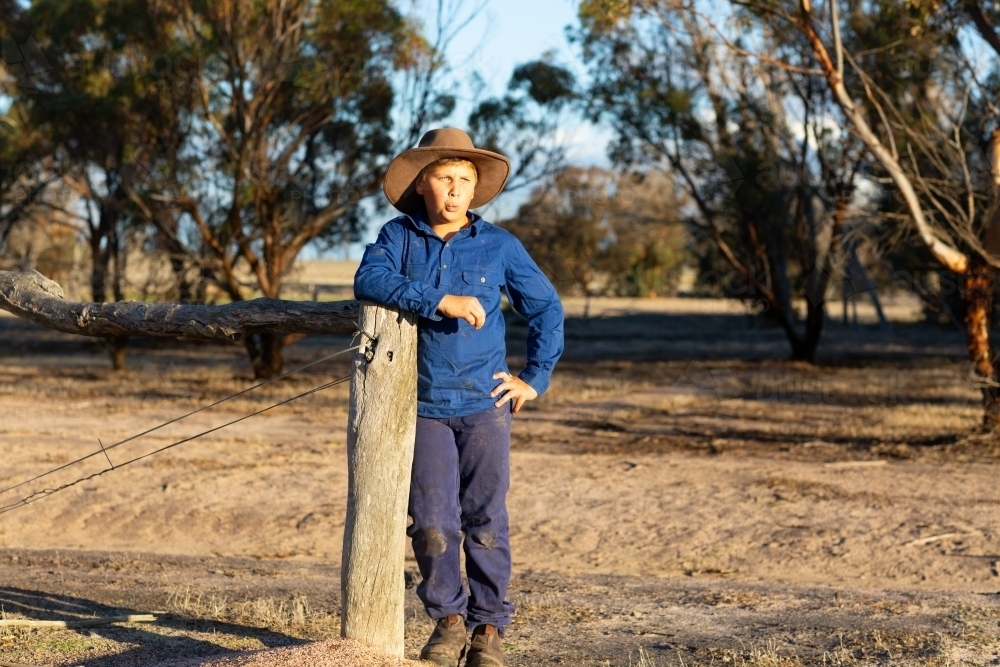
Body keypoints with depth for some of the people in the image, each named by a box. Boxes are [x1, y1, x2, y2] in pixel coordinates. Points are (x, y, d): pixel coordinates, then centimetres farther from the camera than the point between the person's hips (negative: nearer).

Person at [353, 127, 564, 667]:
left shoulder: (498, 245, 3)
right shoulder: (398, 236, 1)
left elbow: (546, 308, 11)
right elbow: (369, 280, -19)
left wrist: (535, 378, 5)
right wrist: (441, 301, -26)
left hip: (484, 403, 0)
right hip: (423, 404, 0)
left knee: (485, 520, 1)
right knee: (431, 521, -1)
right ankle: (447, 620, 15)